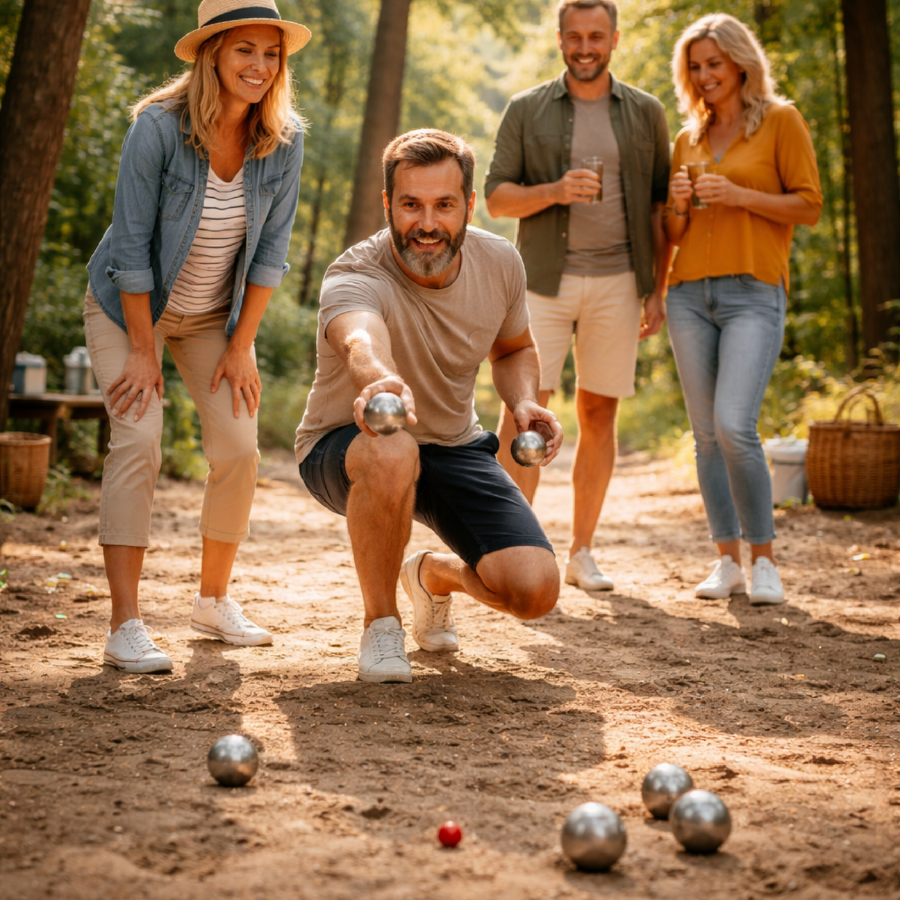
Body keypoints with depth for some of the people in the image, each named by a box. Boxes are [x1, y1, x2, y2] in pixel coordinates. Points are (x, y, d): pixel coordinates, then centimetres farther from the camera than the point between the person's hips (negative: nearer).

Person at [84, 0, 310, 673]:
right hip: (129, 305, -4)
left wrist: (241, 346, -8)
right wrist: (143, 351, -19)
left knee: (239, 448, -5)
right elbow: (132, 245, -21)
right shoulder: (159, 127, -25)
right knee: (138, 440, -18)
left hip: (216, 312, 4)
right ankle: (126, 627, -18)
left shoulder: (283, 139, -14)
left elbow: (271, 247, -8)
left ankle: (214, 600, 16)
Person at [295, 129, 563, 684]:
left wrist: (524, 402, -11)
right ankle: (381, 623, -15)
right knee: (392, 453, -43)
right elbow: (362, 341, -53)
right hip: (344, 446, -4)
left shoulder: (500, 263, -10)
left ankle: (436, 575, 21)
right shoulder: (354, 279, -28)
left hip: (455, 446, 4)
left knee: (535, 590, -17)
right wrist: (379, 381, -77)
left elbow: (514, 349, 11)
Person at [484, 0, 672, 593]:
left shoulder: (646, 113, 9)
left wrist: (659, 290, 3)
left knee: (599, 413, 4)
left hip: (616, 282, 1)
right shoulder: (527, 111, 6)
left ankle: (582, 554, 13)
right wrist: (554, 191, -16)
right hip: (544, 278, -1)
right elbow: (497, 197, 2)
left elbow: (660, 206, 9)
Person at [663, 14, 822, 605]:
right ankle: (728, 561, 11)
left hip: (753, 292, -5)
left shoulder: (780, 121, 4)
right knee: (707, 434, 3)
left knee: (735, 426, -18)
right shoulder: (689, 140, 18)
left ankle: (764, 559, -3)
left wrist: (737, 195, -12)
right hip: (691, 294, 5)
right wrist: (679, 205, -1)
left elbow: (809, 206, -1)